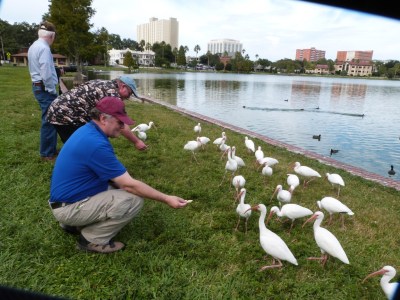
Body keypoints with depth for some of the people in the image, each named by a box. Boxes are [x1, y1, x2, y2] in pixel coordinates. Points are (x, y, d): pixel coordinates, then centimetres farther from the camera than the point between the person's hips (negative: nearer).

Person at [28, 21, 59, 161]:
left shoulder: (33, 46, 15)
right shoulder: (44, 48, -16)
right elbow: (46, 73, -23)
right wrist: (52, 91, -13)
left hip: (38, 86, 10)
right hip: (45, 88, -10)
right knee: (49, 120, -5)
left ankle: (50, 149, 25)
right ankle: (47, 153, 3)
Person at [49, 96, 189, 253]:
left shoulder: (88, 130, 3)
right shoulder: (96, 144, -27)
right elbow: (129, 184, -24)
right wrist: (166, 199, -18)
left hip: (68, 195, 10)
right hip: (69, 207, -10)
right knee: (134, 199, -20)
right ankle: (92, 239, -3)